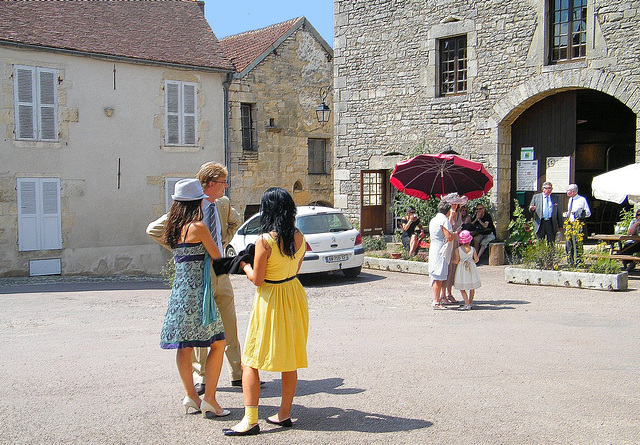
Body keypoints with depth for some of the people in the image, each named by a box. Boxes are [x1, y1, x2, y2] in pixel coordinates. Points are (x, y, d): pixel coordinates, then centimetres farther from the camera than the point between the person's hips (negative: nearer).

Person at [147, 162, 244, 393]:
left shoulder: (223, 203, 4)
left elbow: (235, 220, 27)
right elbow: (153, 230, -10)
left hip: (221, 273, 6)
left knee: (230, 325, 11)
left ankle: (237, 374, 24)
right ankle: (200, 377, 20)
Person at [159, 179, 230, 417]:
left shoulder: (174, 228, 9)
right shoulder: (198, 227, -12)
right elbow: (217, 257, -5)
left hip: (179, 289, 8)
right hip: (197, 291, -8)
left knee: (184, 345, 12)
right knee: (218, 343, 0)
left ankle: (190, 395, 18)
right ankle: (209, 399, 0)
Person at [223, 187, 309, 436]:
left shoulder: (265, 240, -20)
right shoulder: (299, 238, -2)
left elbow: (257, 279, -14)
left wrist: (244, 265, 3)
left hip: (270, 301, -6)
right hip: (294, 294, 6)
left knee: (251, 361, 2)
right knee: (290, 361, 14)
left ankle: (250, 419, -2)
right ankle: (284, 414, 22)